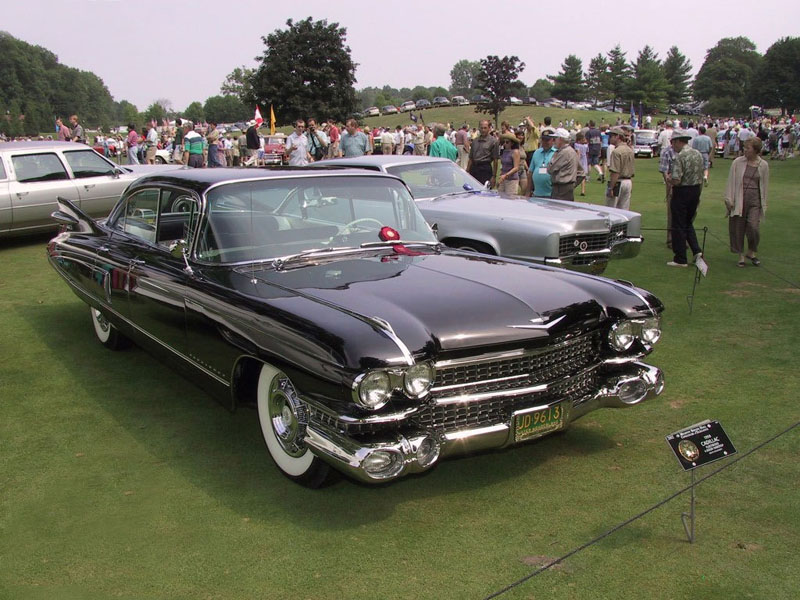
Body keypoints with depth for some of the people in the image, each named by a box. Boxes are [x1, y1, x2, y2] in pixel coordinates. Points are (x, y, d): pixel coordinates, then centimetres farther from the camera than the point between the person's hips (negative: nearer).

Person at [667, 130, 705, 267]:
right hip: (695, 191, 8)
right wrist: (698, 194, 19)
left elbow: (676, 180, -23)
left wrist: (670, 182, -1)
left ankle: (680, 259, 7)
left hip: (682, 192, -7)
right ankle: (696, 250, 7)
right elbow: (701, 177, 11)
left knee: (679, 226, 3)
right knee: (688, 223, 21)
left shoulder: (680, 156, -18)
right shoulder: (698, 154, 6)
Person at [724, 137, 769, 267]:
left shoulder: (763, 165, 4)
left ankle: (751, 253, 16)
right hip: (739, 199, 0)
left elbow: (764, 185, 11)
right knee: (738, 228, 3)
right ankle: (741, 255, 17)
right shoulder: (737, 162, 0)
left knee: (753, 227, -8)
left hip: (754, 200, 0)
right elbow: (730, 182, 3)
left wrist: (764, 203, 10)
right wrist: (729, 199, -2)